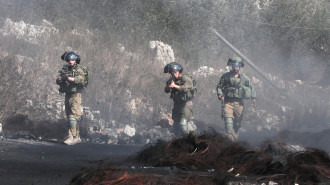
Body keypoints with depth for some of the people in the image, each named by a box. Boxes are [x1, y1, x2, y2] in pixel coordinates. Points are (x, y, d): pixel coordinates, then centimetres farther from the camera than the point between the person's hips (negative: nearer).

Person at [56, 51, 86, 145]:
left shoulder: (79, 70, -6)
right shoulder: (64, 70, 11)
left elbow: (81, 79, -25)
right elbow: (58, 82, 6)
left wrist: (70, 78, -39)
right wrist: (59, 79, -18)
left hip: (75, 95, -7)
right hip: (67, 95, 7)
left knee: (73, 116, -16)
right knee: (69, 117, 10)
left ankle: (71, 137, -22)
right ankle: (77, 137, 18)